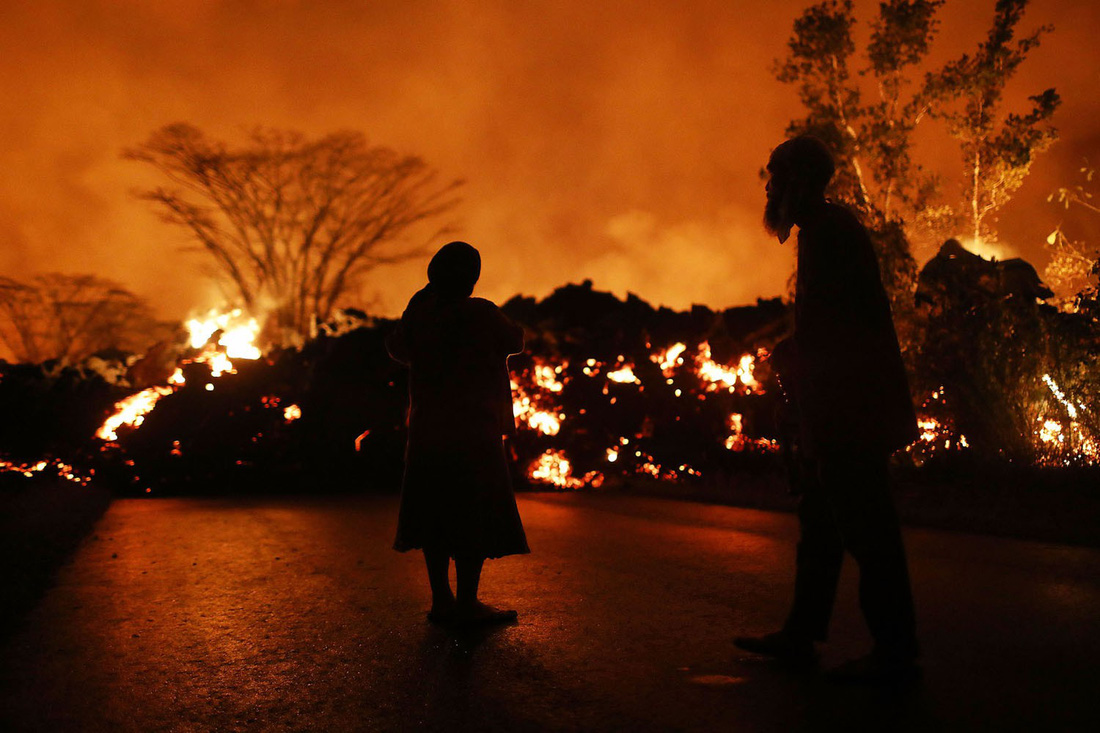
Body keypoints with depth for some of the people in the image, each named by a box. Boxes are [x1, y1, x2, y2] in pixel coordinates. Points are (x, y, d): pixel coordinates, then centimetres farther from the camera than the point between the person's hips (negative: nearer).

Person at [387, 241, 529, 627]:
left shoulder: (420, 309, 3)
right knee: (477, 517, 0)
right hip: (473, 431, -5)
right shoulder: (481, 313, -10)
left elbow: (396, 347, 19)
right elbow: (515, 341, 5)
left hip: (426, 429, 6)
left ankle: (441, 599, 14)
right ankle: (467, 603, 0)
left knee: (436, 515, 10)